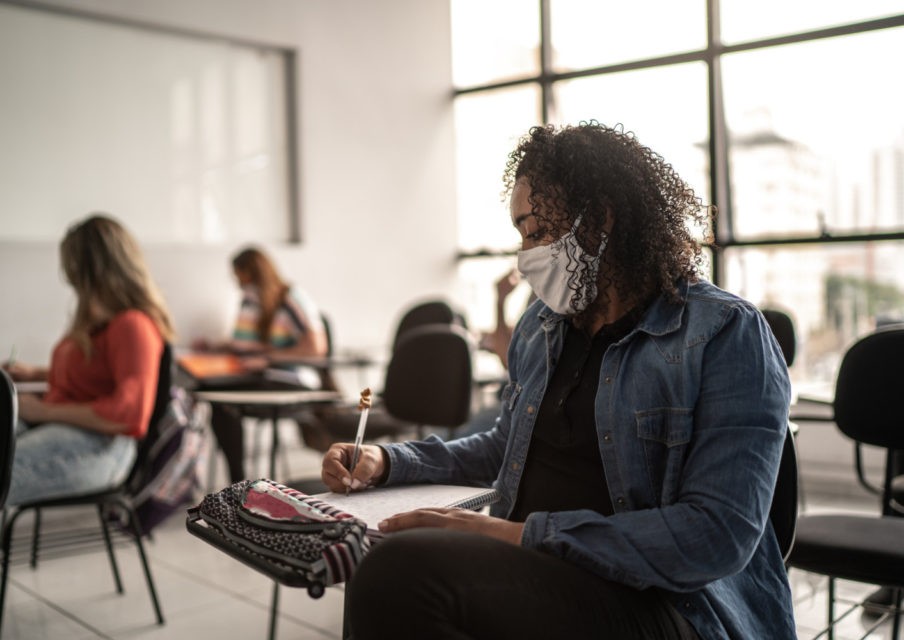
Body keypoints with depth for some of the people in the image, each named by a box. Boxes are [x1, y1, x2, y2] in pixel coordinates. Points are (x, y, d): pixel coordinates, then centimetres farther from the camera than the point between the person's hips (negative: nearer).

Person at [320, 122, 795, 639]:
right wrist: (387, 461, 15)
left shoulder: (725, 335, -9)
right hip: (537, 577, 7)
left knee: (406, 569, -29)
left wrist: (525, 534, -22)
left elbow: (718, 537, -19)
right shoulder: (541, 325, 13)